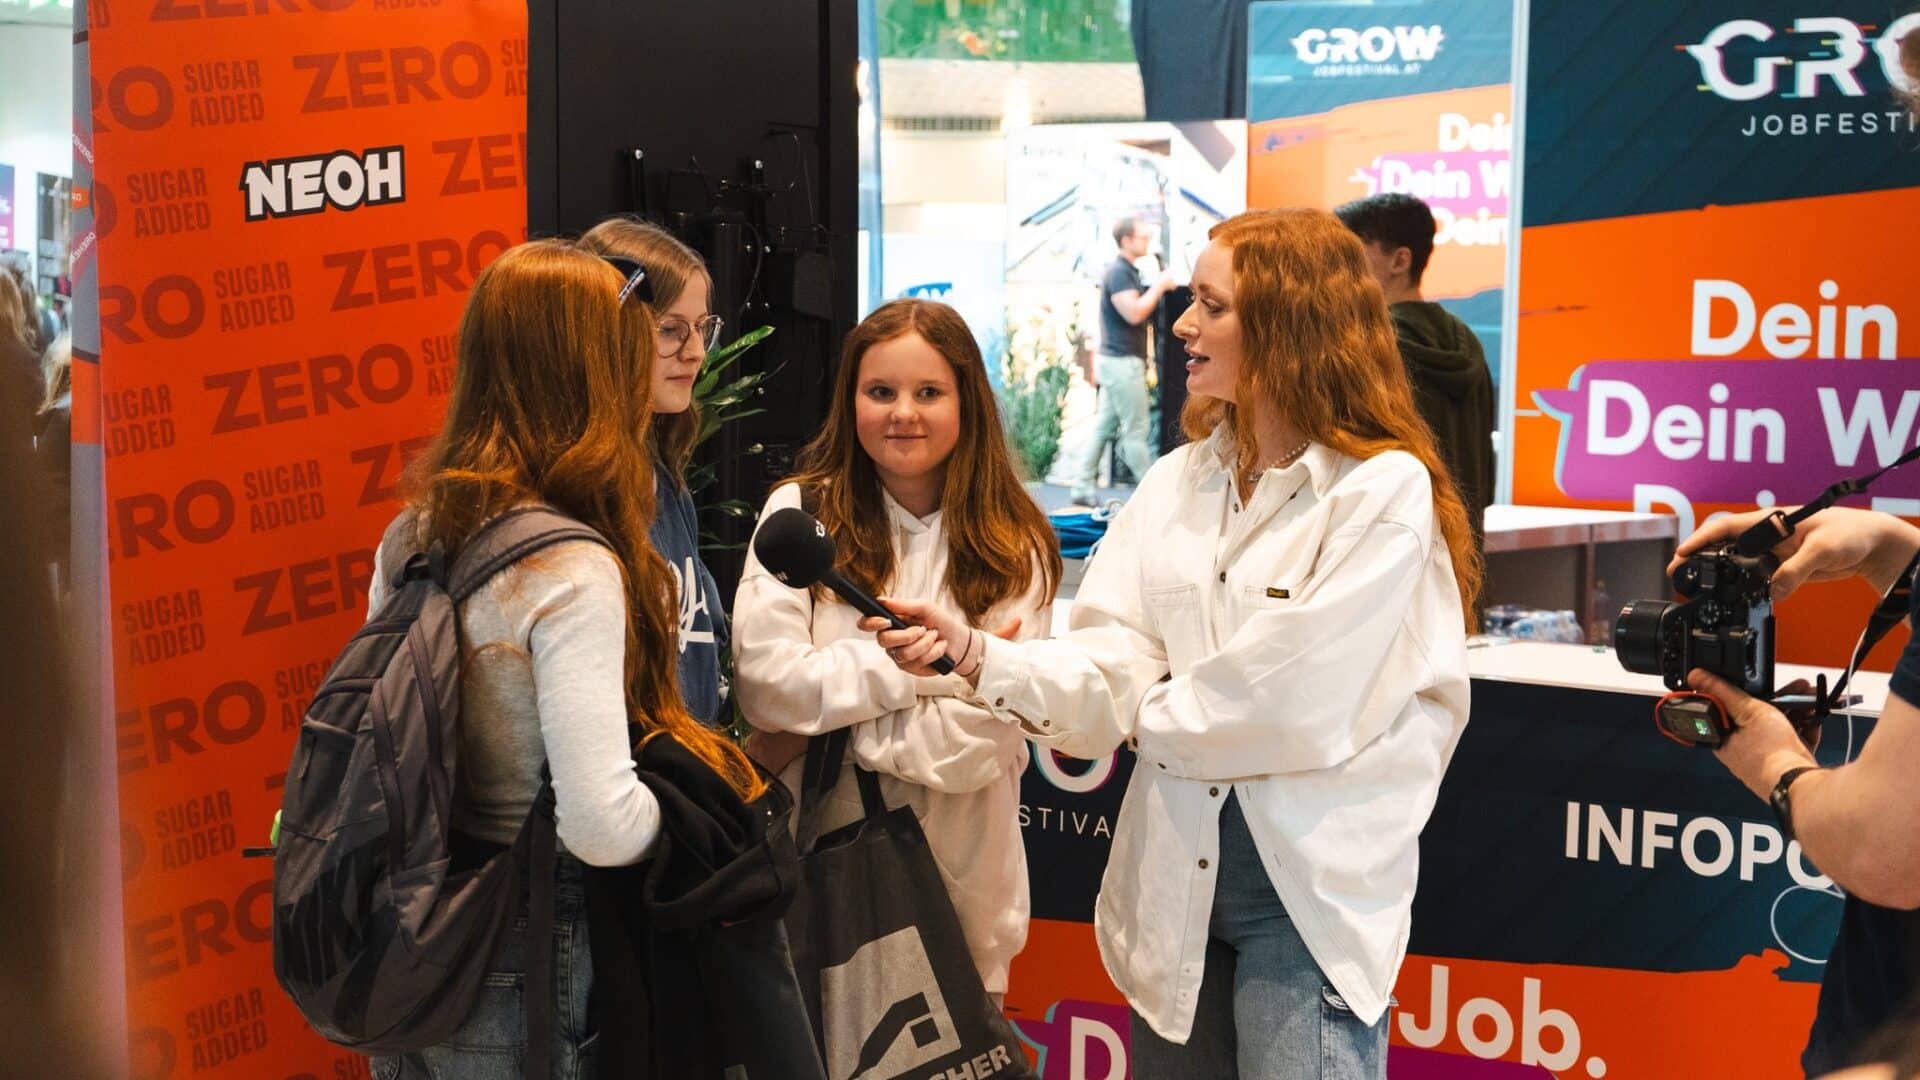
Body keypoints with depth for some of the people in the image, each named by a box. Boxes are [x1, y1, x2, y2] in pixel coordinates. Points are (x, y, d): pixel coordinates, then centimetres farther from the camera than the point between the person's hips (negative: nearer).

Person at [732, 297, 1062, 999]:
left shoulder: (1016, 552, 0)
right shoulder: (800, 513, -1)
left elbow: (977, 743, -9)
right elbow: (762, 684, -13)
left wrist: (831, 711, -10)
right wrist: (939, 663, -12)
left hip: (959, 884, 1)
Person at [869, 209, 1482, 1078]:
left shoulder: (1386, 490, -12)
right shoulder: (1174, 484, 9)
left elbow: (1295, 704, -18)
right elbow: (1114, 670, -2)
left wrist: (1145, 719, -2)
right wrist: (974, 651, -19)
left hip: (1311, 889, -6)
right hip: (1172, 880, 6)